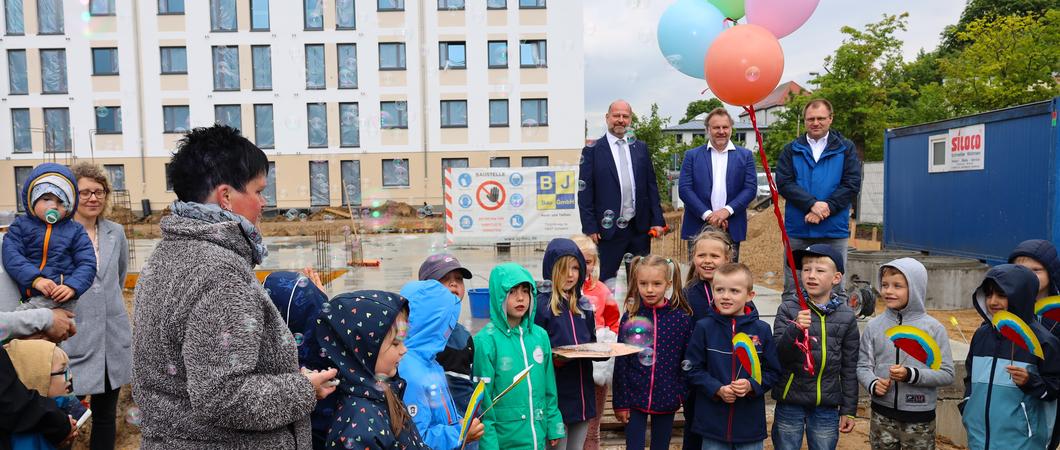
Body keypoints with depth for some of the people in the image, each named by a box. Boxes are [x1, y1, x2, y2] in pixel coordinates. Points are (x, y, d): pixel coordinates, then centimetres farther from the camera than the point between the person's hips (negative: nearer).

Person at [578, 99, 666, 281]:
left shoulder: (641, 148, 10)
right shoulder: (592, 151, -1)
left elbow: (651, 186, 10)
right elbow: (585, 193, -3)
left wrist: (657, 220, 4)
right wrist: (590, 228, -8)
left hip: (640, 227, 3)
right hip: (609, 229, -3)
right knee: (607, 280, 5)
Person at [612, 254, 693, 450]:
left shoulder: (681, 318, -7)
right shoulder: (630, 317, -6)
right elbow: (620, 362, -3)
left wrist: (683, 394, -3)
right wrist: (620, 402, -4)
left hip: (666, 398, 1)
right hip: (634, 397, 0)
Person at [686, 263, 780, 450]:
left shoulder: (762, 330, -4)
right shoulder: (704, 328, -6)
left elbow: (772, 371, 2)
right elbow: (694, 370, -2)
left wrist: (751, 385, -15)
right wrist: (718, 389, -16)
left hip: (751, 422, 1)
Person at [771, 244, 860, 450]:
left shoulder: (846, 316, -1)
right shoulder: (788, 309, -6)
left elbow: (849, 367, 4)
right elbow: (778, 355, -11)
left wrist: (848, 410, 6)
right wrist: (795, 329, -27)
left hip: (826, 407, 1)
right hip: (789, 404, -1)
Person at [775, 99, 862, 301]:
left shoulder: (846, 148, 8)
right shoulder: (791, 150, 9)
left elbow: (852, 185, -1)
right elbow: (784, 183, -3)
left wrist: (825, 209, -13)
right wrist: (812, 204, -16)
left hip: (834, 231, 0)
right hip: (797, 231, 1)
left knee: (835, 289, 6)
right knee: (792, 289, 5)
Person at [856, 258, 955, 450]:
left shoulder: (933, 328, -6)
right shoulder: (874, 326, -1)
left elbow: (947, 374, -6)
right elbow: (863, 366, 4)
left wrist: (911, 375, -20)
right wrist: (873, 384, -16)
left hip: (919, 419, -2)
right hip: (882, 413, 2)